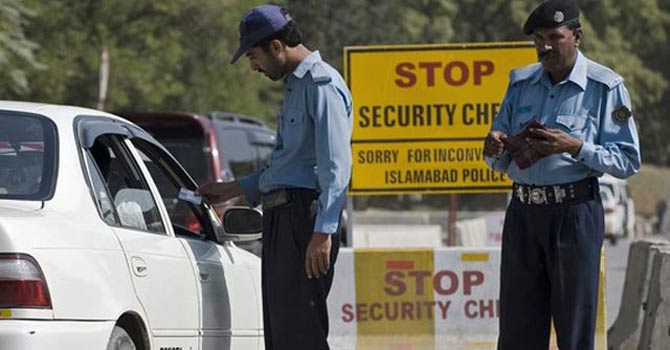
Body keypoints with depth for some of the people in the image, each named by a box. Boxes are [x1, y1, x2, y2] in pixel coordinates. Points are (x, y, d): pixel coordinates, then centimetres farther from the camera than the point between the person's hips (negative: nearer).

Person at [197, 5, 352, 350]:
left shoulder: (322, 84, -10)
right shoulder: (295, 86, 22)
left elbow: (335, 165, -19)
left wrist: (323, 231, -25)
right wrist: (231, 190, 36)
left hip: (303, 217, -10)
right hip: (280, 218, 10)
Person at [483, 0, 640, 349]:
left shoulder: (605, 87, -3)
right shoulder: (521, 83, 12)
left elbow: (628, 160, -6)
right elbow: (500, 162, 17)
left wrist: (576, 147, -20)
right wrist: (494, 148, -7)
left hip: (574, 212, -5)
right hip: (523, 212, 5)